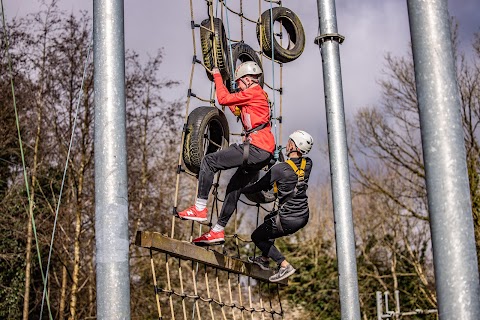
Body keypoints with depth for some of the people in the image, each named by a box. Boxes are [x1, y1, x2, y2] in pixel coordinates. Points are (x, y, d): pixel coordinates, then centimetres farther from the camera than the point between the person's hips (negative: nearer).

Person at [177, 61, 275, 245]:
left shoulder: (253, 92, -6)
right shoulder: (258, 94, 25)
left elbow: (223, 99, -7)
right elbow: (236, 109, 34)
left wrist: (217, 76, 8)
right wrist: (219, 81, 34)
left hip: (256, 148, -11)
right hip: (264, 153, 11)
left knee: (209, 161, -11)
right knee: (234, 187, 17)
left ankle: (200, 208, -15)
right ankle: (218, 231, 21)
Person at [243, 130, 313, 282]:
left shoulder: (279, 169, -20)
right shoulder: (308, 164, -3)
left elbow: (258, 187, -10)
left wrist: (239, 189, 5)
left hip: (288, 221, -7)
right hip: (303, 217, 7)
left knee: (257, 237, 14)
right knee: (269, 220, 33)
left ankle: (284, 265, 2)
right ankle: (265, 259, 38)